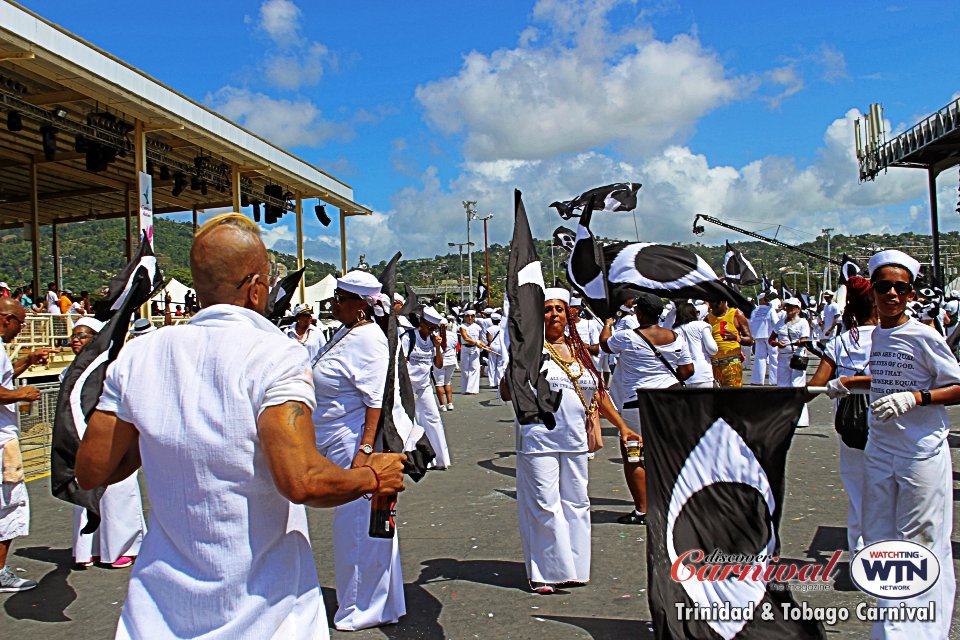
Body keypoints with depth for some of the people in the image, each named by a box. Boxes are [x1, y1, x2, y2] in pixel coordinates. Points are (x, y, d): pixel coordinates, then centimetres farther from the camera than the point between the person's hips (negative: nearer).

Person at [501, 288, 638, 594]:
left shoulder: (580, 351, 12)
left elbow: (598, 394, 19)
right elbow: (507, 393, -10)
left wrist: (622, 426, 16)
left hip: (575, 441, 5)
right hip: (539, 440, -5)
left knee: (575, 504, 11)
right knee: (544, 506, -2)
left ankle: (573, 567, 26)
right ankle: (544, 572, 12)